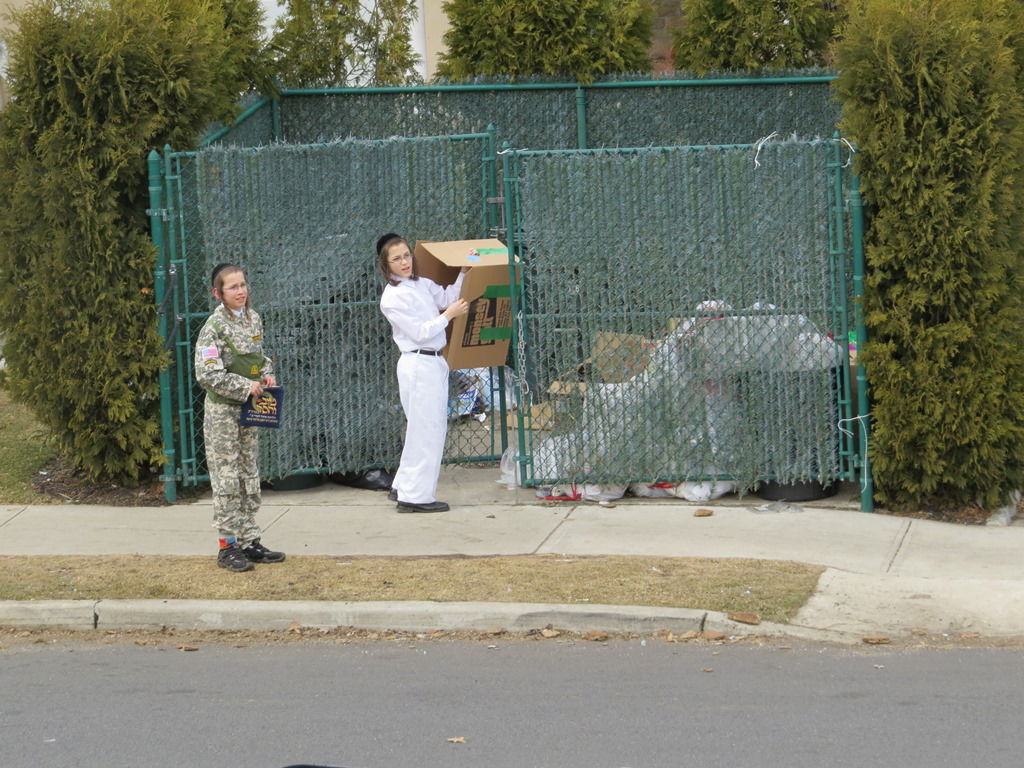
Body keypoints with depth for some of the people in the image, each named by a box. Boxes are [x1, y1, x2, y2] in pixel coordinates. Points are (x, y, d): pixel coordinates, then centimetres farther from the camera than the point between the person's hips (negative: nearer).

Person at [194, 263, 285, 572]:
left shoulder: (253, 319, 7)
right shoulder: (215, 327, -15)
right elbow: (207, 374, -20)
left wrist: (267, 373, 1)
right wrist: (245, 386, -19)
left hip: (248, 408, 7)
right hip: (222, 410, -7)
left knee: (249, 477, 11)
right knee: (227, 479, -4)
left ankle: (249, 541, 17)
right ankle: (228, 546, 1)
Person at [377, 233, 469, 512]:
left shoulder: (422, 284, 11)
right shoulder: (392, 297, -13)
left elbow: (448, 297, 24)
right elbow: (420, 332, -15)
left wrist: (464, 272, 14)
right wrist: (449, 315, -7)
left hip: (435, 363, 9)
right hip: (418, 364, -9)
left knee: (434, 428, 14)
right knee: (425, 430, -7)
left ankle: (402, 487, 22)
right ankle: (414, 496, -2)